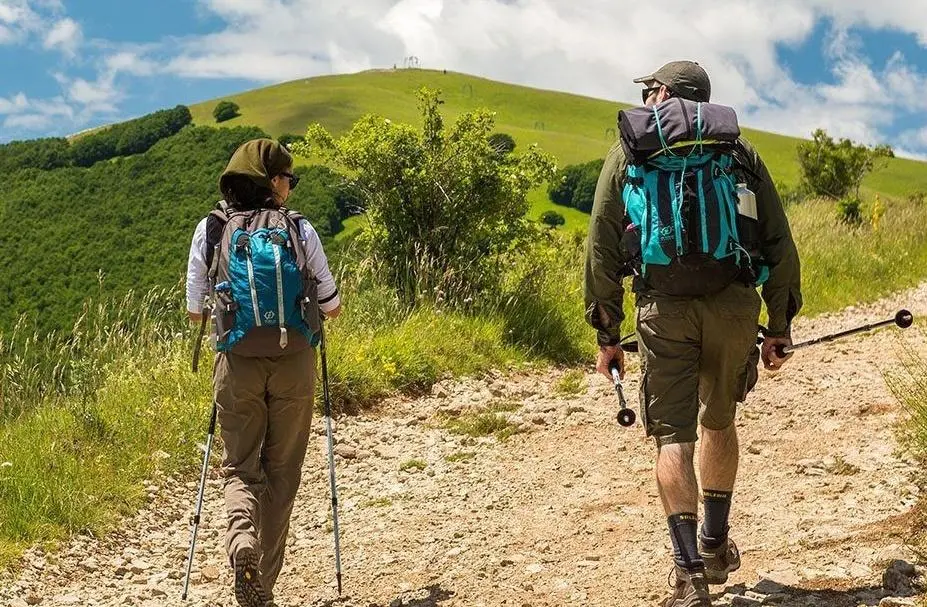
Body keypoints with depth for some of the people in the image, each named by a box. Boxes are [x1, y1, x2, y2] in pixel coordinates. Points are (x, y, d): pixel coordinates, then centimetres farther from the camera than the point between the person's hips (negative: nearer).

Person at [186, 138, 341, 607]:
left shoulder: (210, 230, 2)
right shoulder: (299, 229, -1)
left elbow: (194, 310, 8)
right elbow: (332, 307, 5)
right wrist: (315, 304, 28)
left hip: (238, 363, 1)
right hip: (294, 362, 0)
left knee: (240, 466, 12)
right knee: (282, 471, 11)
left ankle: (241, 542, -18)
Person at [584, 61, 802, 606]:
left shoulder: (629, 152, 10)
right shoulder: (740, 150, 14)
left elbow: (602, 247, 5)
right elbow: (780, 244, 10)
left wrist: (607, 334, 10)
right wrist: (779, 328, 15)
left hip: (665, 307, -2)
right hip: (736, 304, 3)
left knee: (673, 434, 3)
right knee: (719, 421, 22)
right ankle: (715, 546, 35)